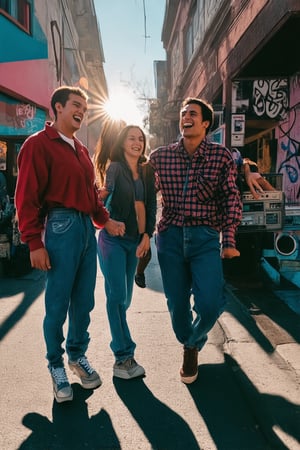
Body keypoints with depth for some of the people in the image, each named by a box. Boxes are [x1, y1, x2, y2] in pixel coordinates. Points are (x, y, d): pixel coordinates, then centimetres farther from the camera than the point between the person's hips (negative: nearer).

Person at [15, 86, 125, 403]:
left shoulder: (81, 150, 19)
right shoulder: (38, 144, -5)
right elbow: (27, 198, -11)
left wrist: (106, 221, 7)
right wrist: (34, 243, -14)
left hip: (87, 228, 7)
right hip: (61, 227, -7)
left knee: (84, 301, 13)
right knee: (58, 304, 3)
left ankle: (78, 355, 31)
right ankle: (56, 366, 22)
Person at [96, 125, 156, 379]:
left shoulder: (147, 172, 10)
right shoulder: (116, 168, -6)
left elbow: (151, 206, 8)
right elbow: (108, 191, -24)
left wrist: (147, 236, -3)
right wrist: (102, 194, -48)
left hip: (135, 241, 6)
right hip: (113, 239, -5)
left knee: (125, 297, 11)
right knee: (118, 296, -6)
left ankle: (120, 343, 26)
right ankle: (124, 357, 0)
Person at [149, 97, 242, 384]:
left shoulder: (221, 156, 0)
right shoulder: (160, 156, 5)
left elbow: (231, 198, 1)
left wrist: (228, 239, -6)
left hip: (205, 237, -1)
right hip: (170, 237, 2)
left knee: (209, 304, -12)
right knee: (177, 305, 7)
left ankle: (194, 344, 22)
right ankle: (188, 346, 38)